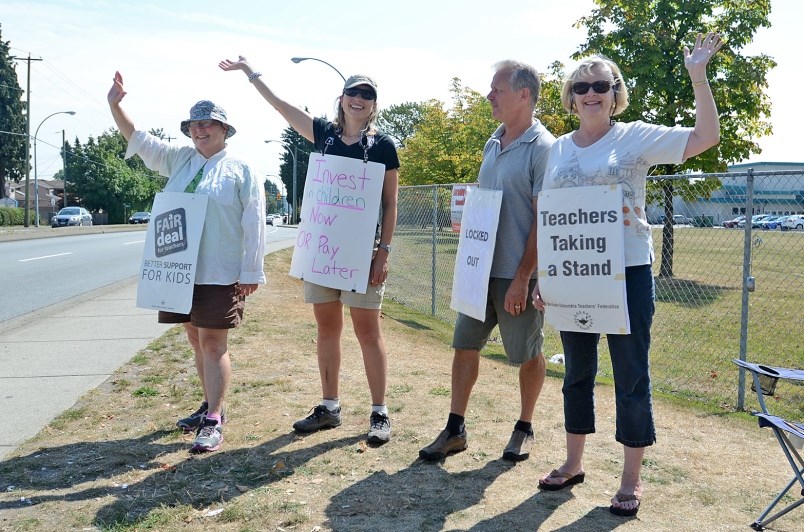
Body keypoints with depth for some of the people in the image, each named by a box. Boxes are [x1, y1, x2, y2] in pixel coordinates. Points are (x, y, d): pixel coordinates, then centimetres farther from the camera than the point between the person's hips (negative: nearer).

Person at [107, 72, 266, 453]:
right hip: (181, 270, 6)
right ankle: (209, 404, 28)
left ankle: (214, 422, -1)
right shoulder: (179, 160, 14)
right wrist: (115, 105, 1)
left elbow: (254, 225, -7)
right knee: (196, 339, 14)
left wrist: (251, 273, -11)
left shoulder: (241, 170, -3)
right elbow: (138, 140, 16)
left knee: (213, 343, -6)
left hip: (221, 274, -6)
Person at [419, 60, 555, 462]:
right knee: (464, 345, 8)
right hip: (481, 268, 7)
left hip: (518, 274, -7)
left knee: (527, 354, 8)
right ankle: (455, 428, 18)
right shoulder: (493, 144, 11)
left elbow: (544, 219, -15)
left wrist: (522, 278, -18)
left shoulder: (543, 148, -12)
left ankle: (524, 427, 26)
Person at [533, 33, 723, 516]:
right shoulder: (558, 149, 8)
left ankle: (632, 480, 16)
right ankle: (574, 463, 29)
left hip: (628, 272, -4)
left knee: (631, 374, 3)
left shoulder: (636, 137, -2)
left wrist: (698, 75, -14)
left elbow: (707, 136, -10)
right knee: (577, 371, 14)